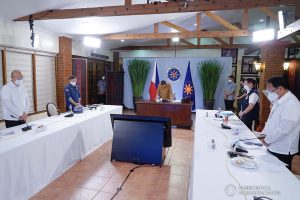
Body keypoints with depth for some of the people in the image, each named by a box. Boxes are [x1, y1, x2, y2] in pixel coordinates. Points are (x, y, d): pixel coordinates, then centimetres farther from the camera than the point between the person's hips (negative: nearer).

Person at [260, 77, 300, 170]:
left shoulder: (291, 104, -21)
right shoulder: (278, 101, 10)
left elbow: (284, 129, -25)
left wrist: (267, 140, -15)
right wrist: (263, 134, 7)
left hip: (282, 151, -8)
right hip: (273, 147, 8)